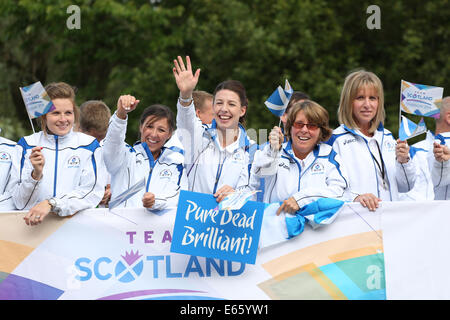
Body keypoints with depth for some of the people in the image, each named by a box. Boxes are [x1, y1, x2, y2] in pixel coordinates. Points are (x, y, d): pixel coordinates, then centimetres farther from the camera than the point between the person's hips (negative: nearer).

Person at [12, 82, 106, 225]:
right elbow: (20, 203, 2)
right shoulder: (26, 145, 8)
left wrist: (51, 204, -19)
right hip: (33, 223, -1)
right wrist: (36, 174, -17)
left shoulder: (88, 144, 7)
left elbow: (92, 193, -6)